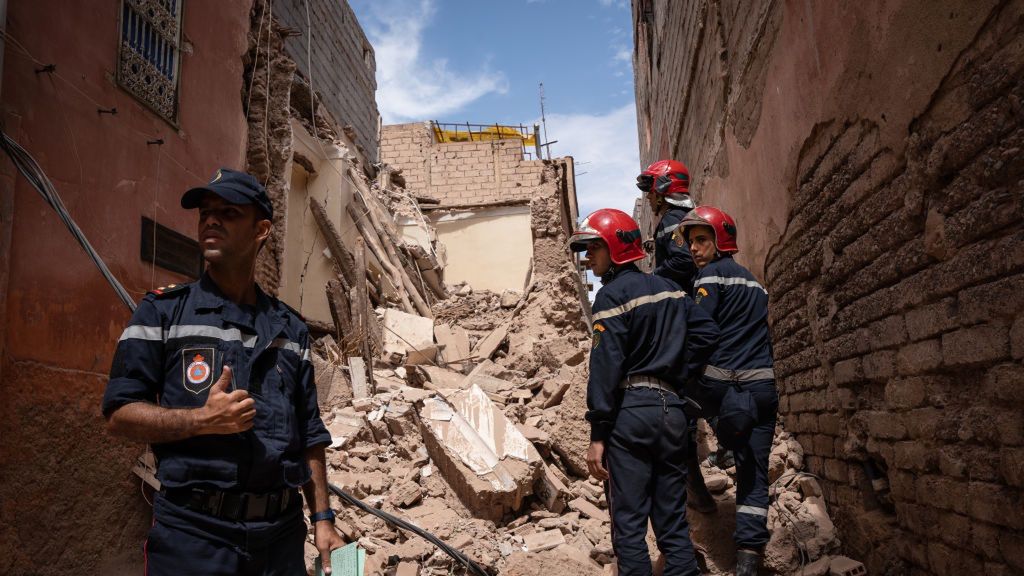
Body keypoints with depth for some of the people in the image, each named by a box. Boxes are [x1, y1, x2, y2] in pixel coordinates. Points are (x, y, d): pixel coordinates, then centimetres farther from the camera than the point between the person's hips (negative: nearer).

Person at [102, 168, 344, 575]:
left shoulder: (290, 328, 10)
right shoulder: (162, 312, 2)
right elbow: (119, 416, -3)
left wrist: (322, 519, 8)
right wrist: (204, 419, -17)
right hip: (193, 532, -3)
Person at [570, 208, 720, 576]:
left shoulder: (612, 293, -6)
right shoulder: (669, 289, 16)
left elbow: (606, 365, -13)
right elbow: (707, 332, 10)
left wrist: (598, 434, -14)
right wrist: (677, 377, 15)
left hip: (630, 410, -7)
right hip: (672, 408, 7)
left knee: (628, 523, -1)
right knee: (673, 522, 12)